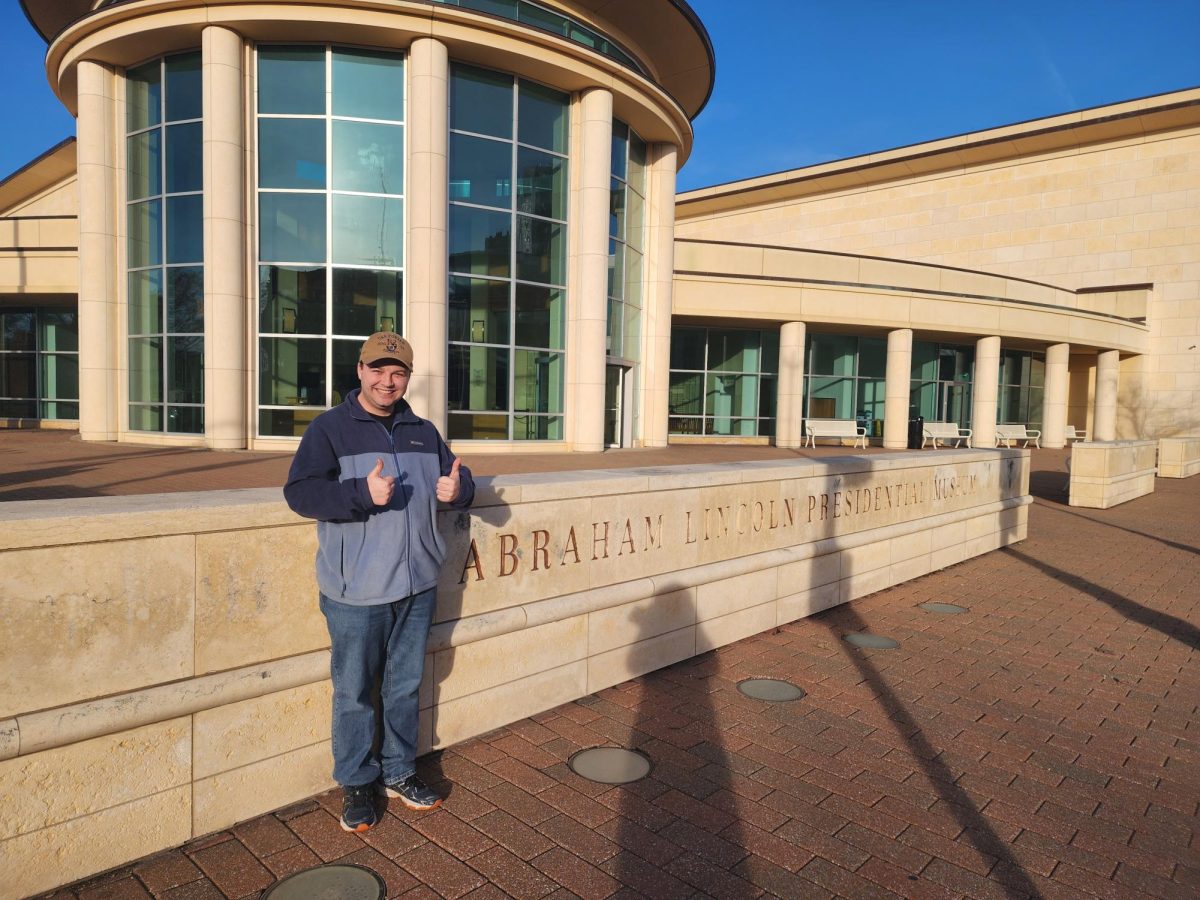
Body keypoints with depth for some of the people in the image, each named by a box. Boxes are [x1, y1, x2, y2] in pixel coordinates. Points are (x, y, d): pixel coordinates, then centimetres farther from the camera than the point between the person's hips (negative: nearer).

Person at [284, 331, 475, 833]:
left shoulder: (423, 433, 10)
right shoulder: (330, 428, -6)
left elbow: (457, 479, 17)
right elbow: (300, 492, -15)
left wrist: (456, 489, -7)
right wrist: (363, 494, -28)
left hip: (417, 586, 5)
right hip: (356, 592, -4)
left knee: (405, 687, 17)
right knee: (354, 691, 8)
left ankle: (399, 773, 34)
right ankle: (356, 782, 28)